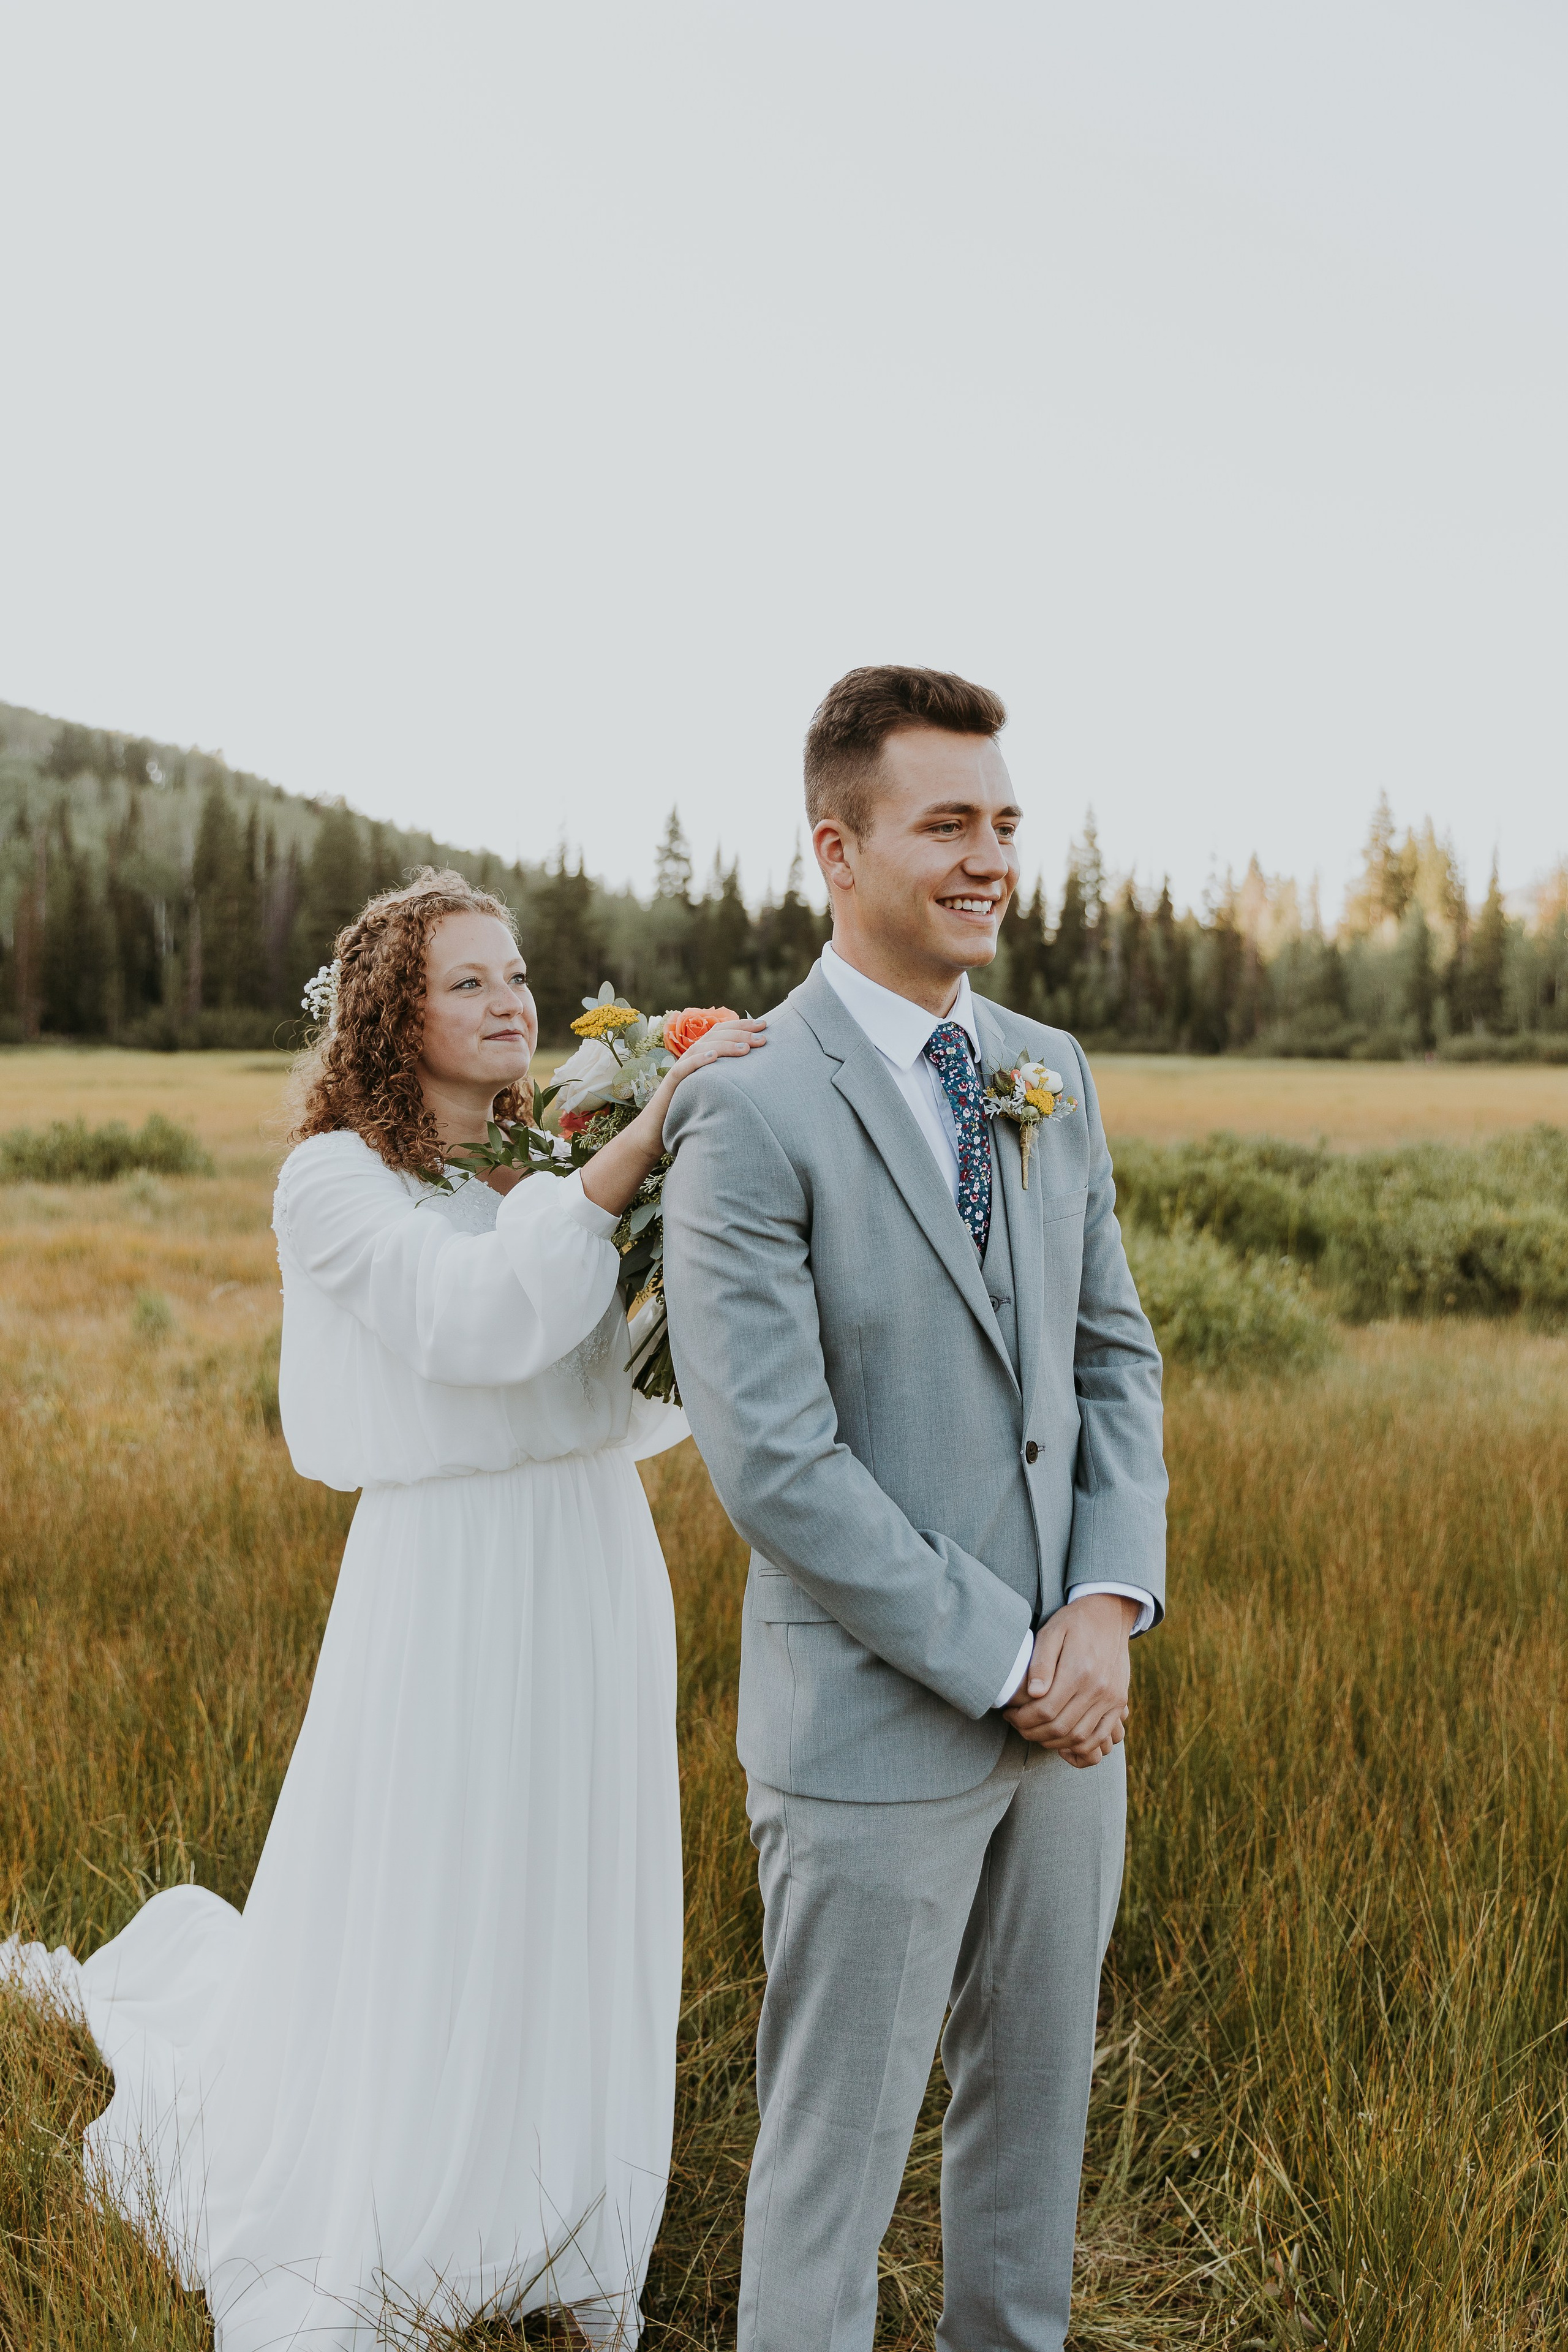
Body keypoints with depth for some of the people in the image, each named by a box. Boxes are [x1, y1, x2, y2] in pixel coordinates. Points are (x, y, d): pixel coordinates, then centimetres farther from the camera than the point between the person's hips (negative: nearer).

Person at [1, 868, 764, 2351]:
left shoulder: (559, 1162, 8)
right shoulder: (338, 1180, -9)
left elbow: (652, 1391, 4)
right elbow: (477, 1316, -28)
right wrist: (648, 1132, -31)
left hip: (598, 1572, 5)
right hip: (453, 1579, -5)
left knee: (580, 1910, 15)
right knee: (425, 1914, 6)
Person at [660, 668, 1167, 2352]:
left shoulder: (1051, 1075, 6)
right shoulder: (748, 1114, -16)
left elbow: (1112, 1356, 9)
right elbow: (772, 1465, -20)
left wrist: (1109, 1603, -6)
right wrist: (1006, 1661, -16)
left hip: (1065, 1699, 7)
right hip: (876, 1725, -6)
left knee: (1036, 2100, 22)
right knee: (838, 2143, 10)